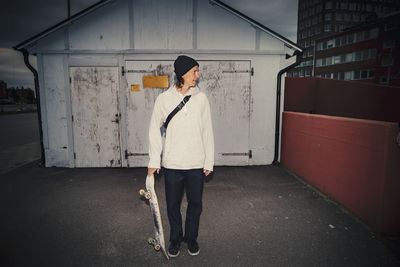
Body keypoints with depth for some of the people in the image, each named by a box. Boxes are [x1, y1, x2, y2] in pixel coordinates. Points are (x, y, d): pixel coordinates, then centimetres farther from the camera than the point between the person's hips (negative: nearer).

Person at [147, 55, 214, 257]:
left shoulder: (201, 98, 1)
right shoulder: (164, 99, -2)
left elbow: (207, 132, 4)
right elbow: (154, 131, 2)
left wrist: (209, 161, 2)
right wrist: (154, 161, -2)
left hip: (197, 164, 1)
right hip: (172, 164, -1)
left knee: (195, 204, 13)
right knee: (173, 205, 13)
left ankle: (191, 237, 36)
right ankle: (175, 238, 36)